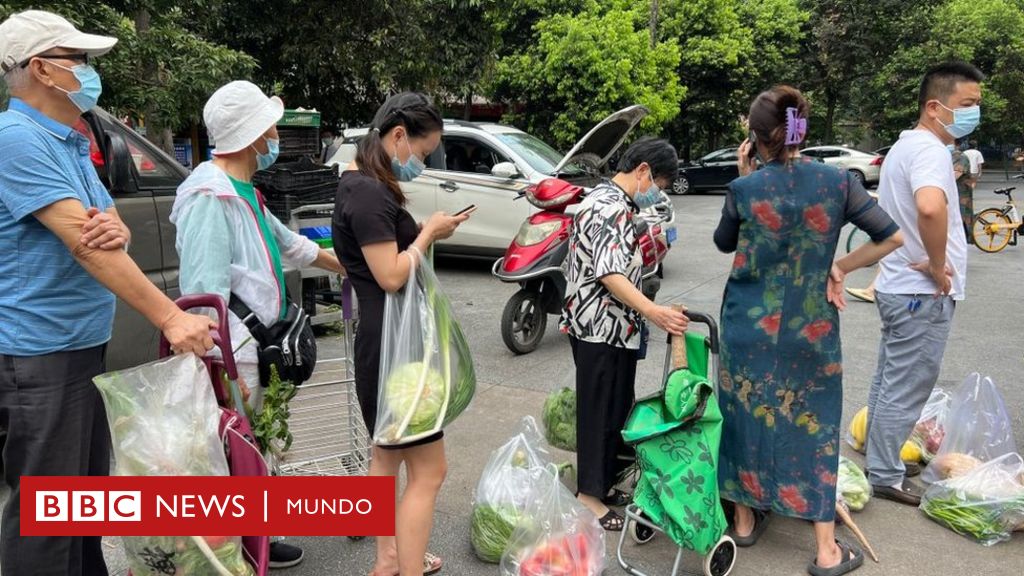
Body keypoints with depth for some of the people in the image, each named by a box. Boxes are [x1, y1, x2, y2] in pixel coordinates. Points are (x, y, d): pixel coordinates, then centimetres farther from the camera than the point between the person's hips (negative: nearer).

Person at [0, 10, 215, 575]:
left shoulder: (71, 144, 14)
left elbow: (106, 233, 11)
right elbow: (81, 243, -23)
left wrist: (117, 230, -15)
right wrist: (170, 317, -25)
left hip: (84, 344, 9)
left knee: (87, 491, 18)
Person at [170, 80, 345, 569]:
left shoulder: (242, 190, 15)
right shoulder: (210, 196, -18)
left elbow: (288, 243, 29)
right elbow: (205, 294, -24)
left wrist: (345, 267, 38)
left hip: (256, 349, 10)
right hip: (234, 356, -10)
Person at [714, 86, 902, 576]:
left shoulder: (745, 188, -10)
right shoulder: (837, 182, -7)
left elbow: (724, 243, 8)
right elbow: (891, 237, -3)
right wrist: (841, 267, 3)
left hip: (748, 326, 0)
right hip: (810, 329, 0)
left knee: (747, 418, 15)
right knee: (813, 428, 9)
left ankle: (745, 521, 30)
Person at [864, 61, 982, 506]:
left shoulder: (907, 145, 13)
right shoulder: (930, 150, -20)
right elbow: (931, 207, -41)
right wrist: (938, 265, -26)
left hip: (898, 286, 10)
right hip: (923, 294, -10)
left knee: (889, 383, 19)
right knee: (905, 391, 1)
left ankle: (879, 461, 33)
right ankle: (886, 477, 13)